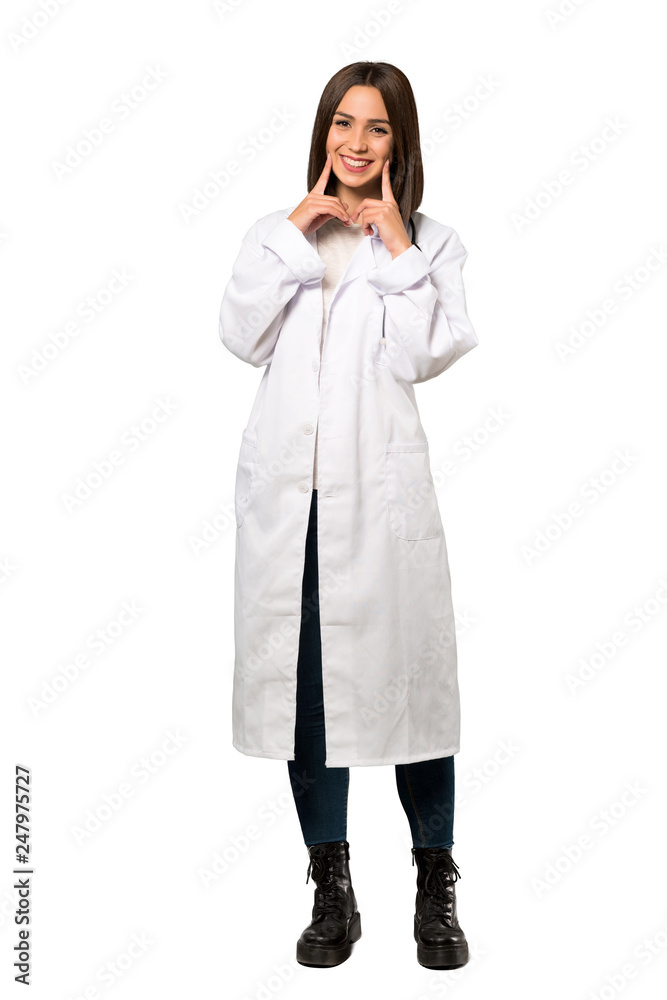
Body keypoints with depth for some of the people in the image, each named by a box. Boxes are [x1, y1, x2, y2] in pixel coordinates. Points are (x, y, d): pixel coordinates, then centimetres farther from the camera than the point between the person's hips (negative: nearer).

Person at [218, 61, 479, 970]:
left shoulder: (431, 242, 9)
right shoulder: (275, 234, 16)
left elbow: (420, 357, -6)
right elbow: (241, 338, 0)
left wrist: (395, 247, -6)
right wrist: (296, 232, -2)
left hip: (380, 485, -2)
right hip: (286, 486, 3)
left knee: (406, 671, -2)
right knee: (303, 678, 5)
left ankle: (436, 893, 15)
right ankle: (332, 890, 18)